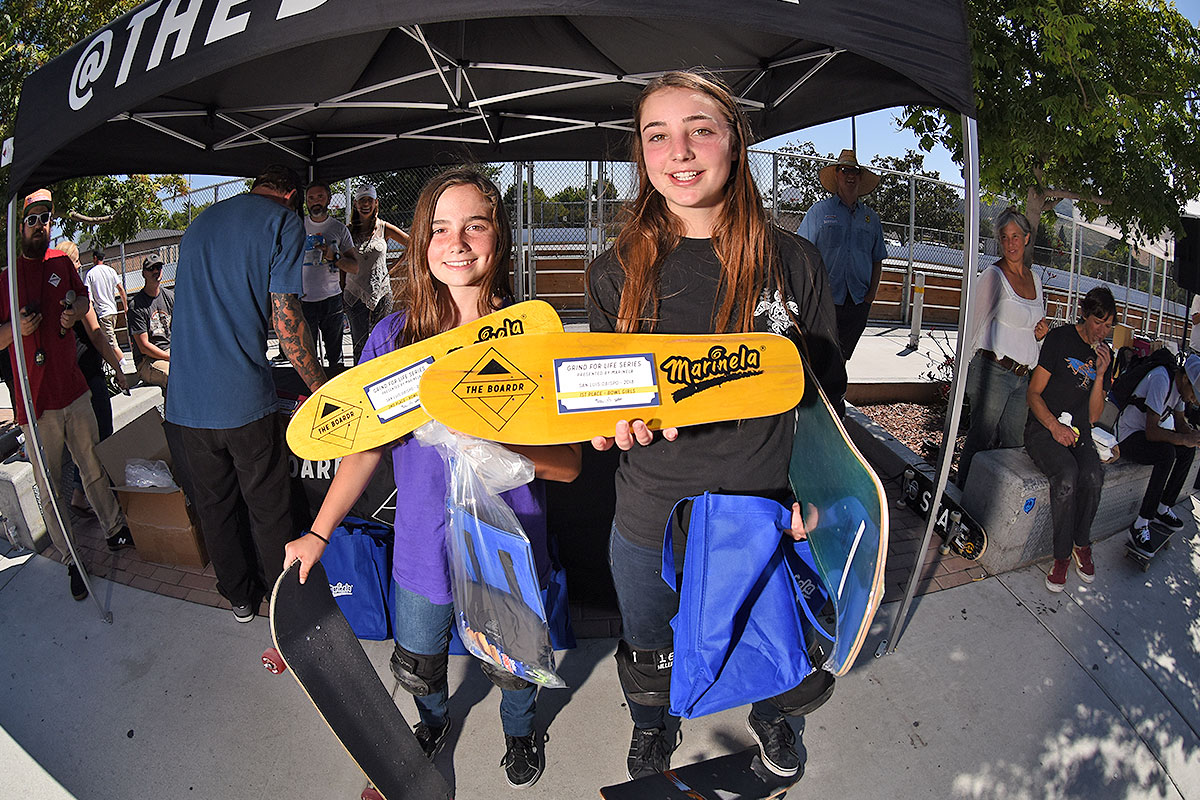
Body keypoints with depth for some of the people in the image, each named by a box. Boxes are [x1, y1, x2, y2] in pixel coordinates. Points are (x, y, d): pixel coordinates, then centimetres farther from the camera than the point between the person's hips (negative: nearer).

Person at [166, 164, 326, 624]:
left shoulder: (199, 224, 16)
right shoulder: (283, 222, -4)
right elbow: (285, 319, -13)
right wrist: (320, 387, -5)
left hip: (185, 400, 6)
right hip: (244, 398, -5)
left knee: (214, 506, 17)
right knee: (269, 509, 11)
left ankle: (239, 597, 35)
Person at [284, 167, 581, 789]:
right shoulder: (394, 336, -8)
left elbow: (569, 463, -14)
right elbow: (367, 443, 1)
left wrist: (498, 444, -31)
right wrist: (319, 532, -4)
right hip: (424, 546, 2)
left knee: (513, 667, 20)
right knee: (417, 667, 23)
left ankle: (518, 730, 57)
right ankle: (434, 720, 61)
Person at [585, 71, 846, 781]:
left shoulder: (794, 262, -9)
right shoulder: (615, 275, -8)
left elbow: (827, 390, 1)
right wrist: (616, 421, -24)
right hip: (652, 518, 1)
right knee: (649, 651, 25)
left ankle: (768, 714, 63)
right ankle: (650, 729, 60)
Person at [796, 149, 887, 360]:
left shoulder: (871, 218, 15)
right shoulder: (819, 210, 4)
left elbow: (877, 261, 18)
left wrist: (872, 293, 4)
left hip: (858, 303, 4)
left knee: (841, 358, 7)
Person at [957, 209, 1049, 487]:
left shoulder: (1035, 280, 15)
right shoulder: (993, 275, -5)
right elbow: (978, 324, -4)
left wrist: (1042, 331, 5)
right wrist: (966, 367, -6)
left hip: (1023, 376, 7)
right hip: (994, 371, -6)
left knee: (1013, 443, 9)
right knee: (981, 439, -3)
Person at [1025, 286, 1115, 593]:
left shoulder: (1104, 353, 13)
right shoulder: (1060, 339, -1)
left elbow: (1093, 415, 10)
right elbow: (1033, 393, -4)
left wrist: (1100, 375, -3)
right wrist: (1055, 426, -18)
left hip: (1078, 432, 4)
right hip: (1043, 427, -4)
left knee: (1093, 476, -29)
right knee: (1067, 474, -33)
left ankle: (1081, 545, -6)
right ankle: (1062, 554, -18)